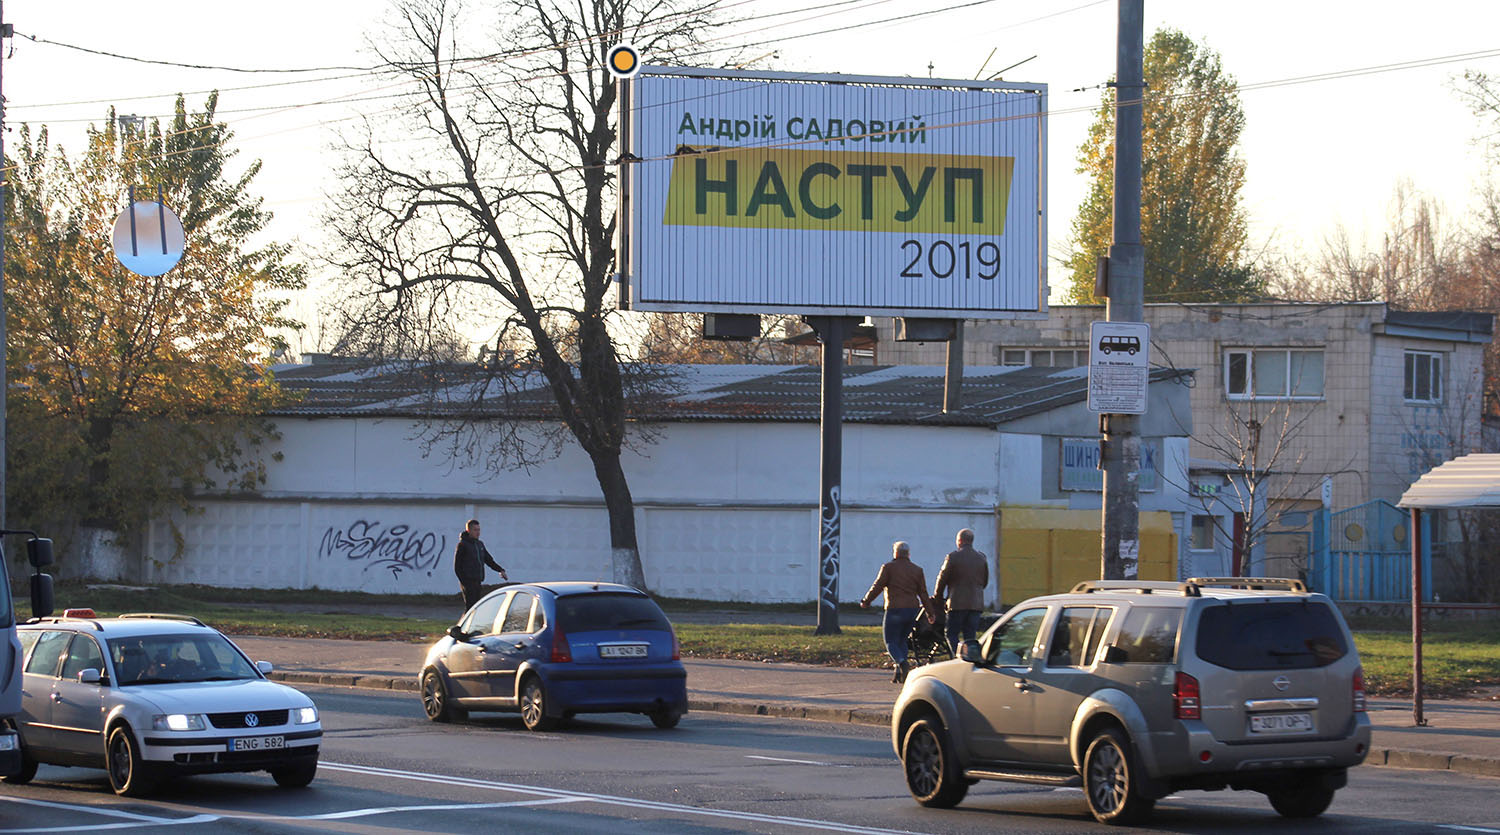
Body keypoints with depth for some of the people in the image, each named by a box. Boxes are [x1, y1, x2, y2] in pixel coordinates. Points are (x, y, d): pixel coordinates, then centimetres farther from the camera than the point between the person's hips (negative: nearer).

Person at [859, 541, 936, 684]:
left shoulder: (888, 567, -2)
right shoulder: (917, 570, 10)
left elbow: (877, 587, -4)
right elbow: (923, 594, 8)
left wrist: (866, 601, 9)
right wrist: (930, 614, 11)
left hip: (895, 610, -5)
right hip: (913, 610, 5)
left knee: (891, 643, 0)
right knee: (901, 640, 18)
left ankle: (902, 663, -28)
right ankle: (899, 673, 9)